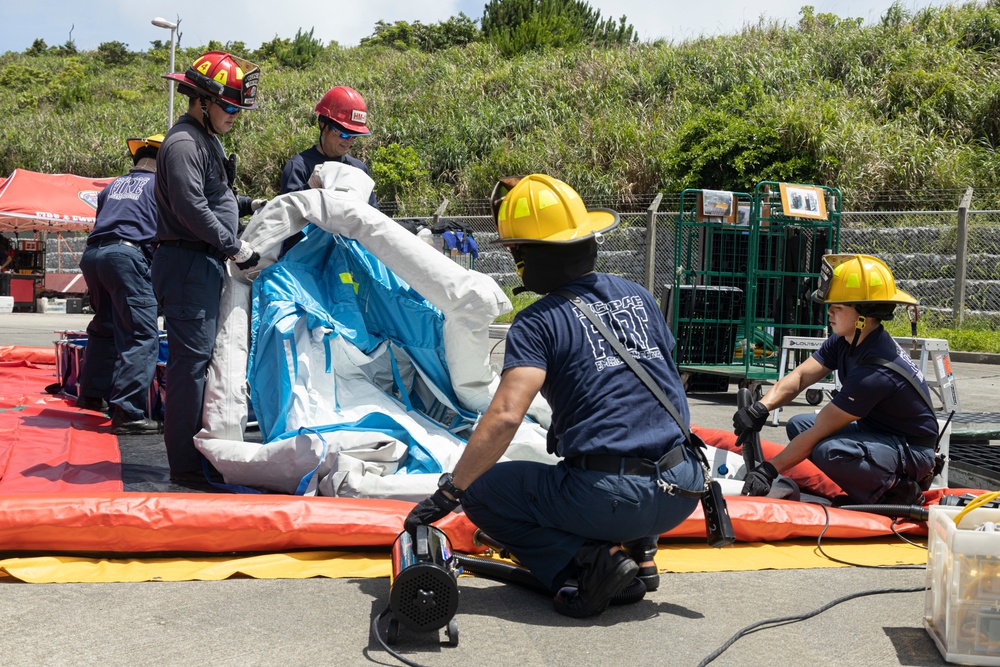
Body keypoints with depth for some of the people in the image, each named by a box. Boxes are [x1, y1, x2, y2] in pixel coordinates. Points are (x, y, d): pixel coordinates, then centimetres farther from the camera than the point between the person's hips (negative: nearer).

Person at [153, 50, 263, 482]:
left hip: (206, 264, 11)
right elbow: (192, 208, -21)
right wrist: (236, 248, -17)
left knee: (202, 356, 14)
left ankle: (200, 450, 24)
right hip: (188, 263, -11)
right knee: (192, 358, -10)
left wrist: (250, 206, 15)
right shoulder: (184, 144, -14)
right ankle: (185, 464, -6)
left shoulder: (207, 140, 19)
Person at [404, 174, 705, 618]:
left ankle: (586, 561, -5)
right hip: (681, 493, 7)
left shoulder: (538, 323, -6)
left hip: (611, 498, -7)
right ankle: (638, 549, 17)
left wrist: (448, 491, -10)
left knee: (482, 492, 11)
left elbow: (505, 417, -17)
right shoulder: (638, 297, 12)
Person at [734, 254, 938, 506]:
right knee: (798, 424, 8)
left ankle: (898, 493, -8)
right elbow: (800, 376, -2)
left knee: (828, 451, -34)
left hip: (912, 450, -10)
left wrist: (768, 470, -23)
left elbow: (818, 432, -28)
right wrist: (761, 407, -21)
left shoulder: (875, 371, -30)